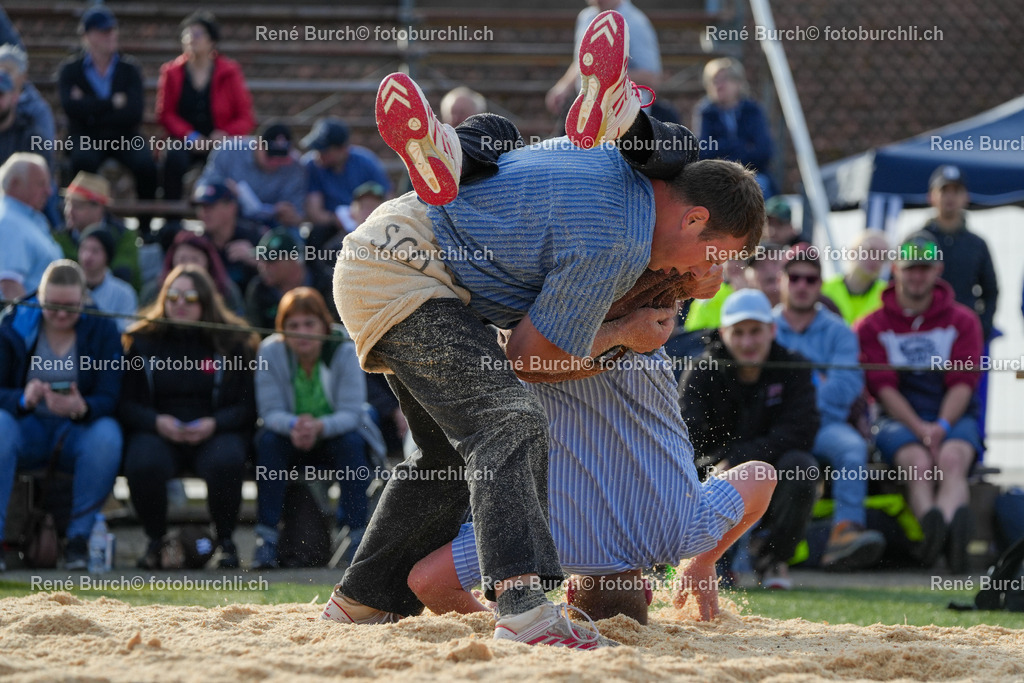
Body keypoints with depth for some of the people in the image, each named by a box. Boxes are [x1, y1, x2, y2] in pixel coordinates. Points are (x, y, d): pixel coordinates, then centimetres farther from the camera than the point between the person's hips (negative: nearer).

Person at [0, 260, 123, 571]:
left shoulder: (101, 330, -1)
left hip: (79, 432, 0)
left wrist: (81, 408, -33)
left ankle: (78, 537, -25)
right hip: (29, 431, 0)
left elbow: (109, 397, -9)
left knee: (107, 434, -33)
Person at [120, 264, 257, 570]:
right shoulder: (142, 341, 9)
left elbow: (247, 406, 5)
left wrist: (214, 424, -14)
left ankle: (226, 540, -9)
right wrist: (156, 421, -13)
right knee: (143, 464, -34)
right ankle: (155, 541, -8)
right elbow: (126, 403, 7)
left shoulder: (232, 342, 7)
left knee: (225, 462, -35)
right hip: (158, 432, 0)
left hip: (215, 433, 0)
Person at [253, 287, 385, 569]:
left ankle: (357, 536, -28)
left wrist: (320, 427, -43)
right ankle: (266, 539, -31)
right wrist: (293, 426, -40)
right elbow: (271, 411, -16)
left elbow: (351, 413, -22)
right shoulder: (271, 351, -13)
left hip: (336, 434, -1)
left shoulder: (346, 352, -16)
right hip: (292, 441, 1)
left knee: (351, 443, -33)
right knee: (267, 440, -30)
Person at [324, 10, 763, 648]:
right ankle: (526, 606, -42)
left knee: (451, 452, 20)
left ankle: (366, 599, 28)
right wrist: (625, 335, 1)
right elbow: (531, 354, -12)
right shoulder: (612, 242, -22)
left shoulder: (619, 160, 6)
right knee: (509, 424, -25)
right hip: (403, 278, -11)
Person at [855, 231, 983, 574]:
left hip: (954, 416, 0)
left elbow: (963, 382, 2)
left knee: (951, 458, -35)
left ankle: (941, 524, -67)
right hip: (899, 418, 0)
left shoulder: (962, 321, 14)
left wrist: (942, 426, -17)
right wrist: (920, 429, -17)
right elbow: (883, 386, -1)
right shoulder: (873, 326, 11)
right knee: (918, 462, -34)